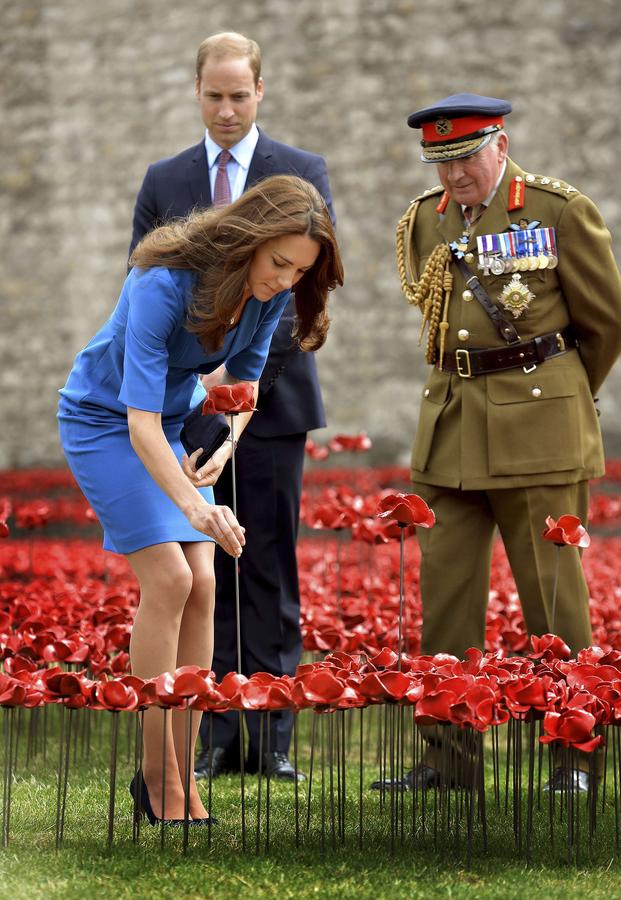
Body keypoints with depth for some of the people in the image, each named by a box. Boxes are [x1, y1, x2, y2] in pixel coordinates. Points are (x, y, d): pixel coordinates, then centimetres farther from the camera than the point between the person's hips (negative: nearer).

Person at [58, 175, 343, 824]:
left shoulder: (271, 293, -13)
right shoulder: (163, 284, -33)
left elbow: (244, 380, 5)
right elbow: (141, 422, -37)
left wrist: (223, 448, -14)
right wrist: (194, 507, -50)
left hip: (177, 421, 6)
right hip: (103, 421, -6)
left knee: (201, 584, -8)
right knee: (168, 577, -18)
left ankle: (181, 773, -3)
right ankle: (156, 774, -10)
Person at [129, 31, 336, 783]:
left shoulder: (302, 174, 4)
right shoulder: (163, 182, 11)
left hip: (273, 400, -2)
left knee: (270, 573, 0)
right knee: (205, 574, 2)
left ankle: (272, 739, 2)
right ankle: (217, 736, 4)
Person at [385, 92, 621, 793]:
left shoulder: (561, 210, -6)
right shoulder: (425, 221, 9)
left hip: (537, 425, -5)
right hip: (450, 424, 5)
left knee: (552, 589, -2)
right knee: (445, 584, 3)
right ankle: (447, 751, 9)